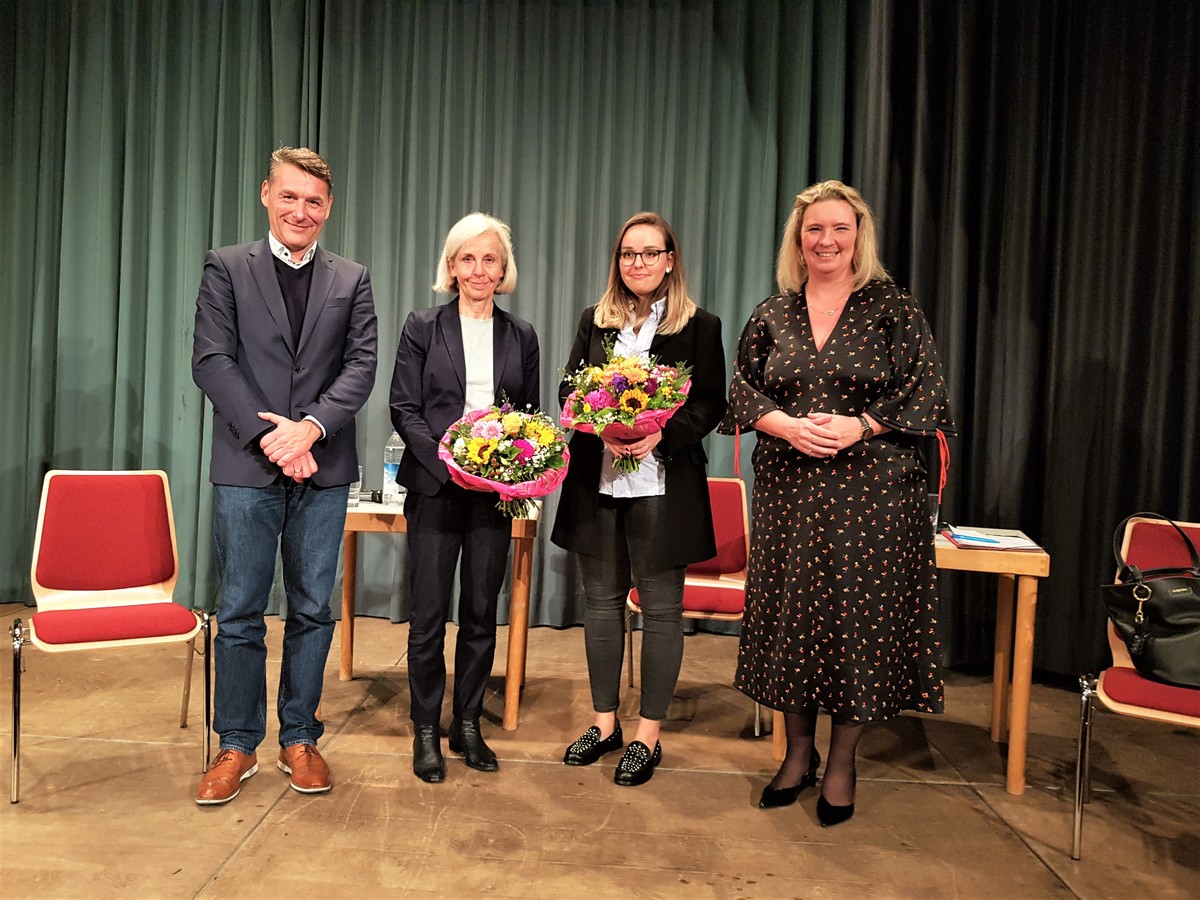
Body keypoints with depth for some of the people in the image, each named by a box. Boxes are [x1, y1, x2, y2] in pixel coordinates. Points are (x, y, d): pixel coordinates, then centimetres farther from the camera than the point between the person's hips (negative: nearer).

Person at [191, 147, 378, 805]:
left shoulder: (351, 281, 11)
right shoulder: (226, 268, 6)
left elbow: (361, 366, 1)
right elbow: (212, 361, -3)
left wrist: (310, 426, -14)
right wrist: (268, 434, -13)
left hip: (323, 470, 2)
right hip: (246, 467, -1)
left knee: (312, 612, 9)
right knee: (240, 614, 5)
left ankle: (299, 738, 24)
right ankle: (238, 745, 21)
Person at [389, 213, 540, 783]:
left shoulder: (521, 336, 9)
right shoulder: (423, 328, 2)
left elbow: (530, 414, 11)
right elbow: (404, 409, -3)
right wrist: (446, 458, -17)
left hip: (495, 493, 2)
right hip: (435, 488, -2)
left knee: (481, 614, 10)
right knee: (429, 616, 3)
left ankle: (468, 726, 25)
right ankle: (426, 732, 19)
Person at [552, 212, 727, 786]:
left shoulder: (699, 326, 2)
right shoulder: (594, 322, 13)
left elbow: (711, 404, -2)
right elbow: (568, 390, 10)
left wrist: (661, 435, -19)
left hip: (663, 484, -3)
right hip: (597, 480, 4)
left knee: (660, 608, 3)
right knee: (602, 600, 10)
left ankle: (648, 734, 17)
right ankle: (604, 722, 25)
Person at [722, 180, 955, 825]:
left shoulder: (894, 309, 2)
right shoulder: (771, 315, 10)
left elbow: (925, 393, -2)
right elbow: (743, 390, 7)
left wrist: (859, 425, -16)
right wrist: (786, 426, -11)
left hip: (873, 490, -2)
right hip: (788, 489, 3)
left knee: (860, 617, 1)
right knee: (790, 613, 8)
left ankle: (842, 763, 20)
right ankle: (798, 751, 26)